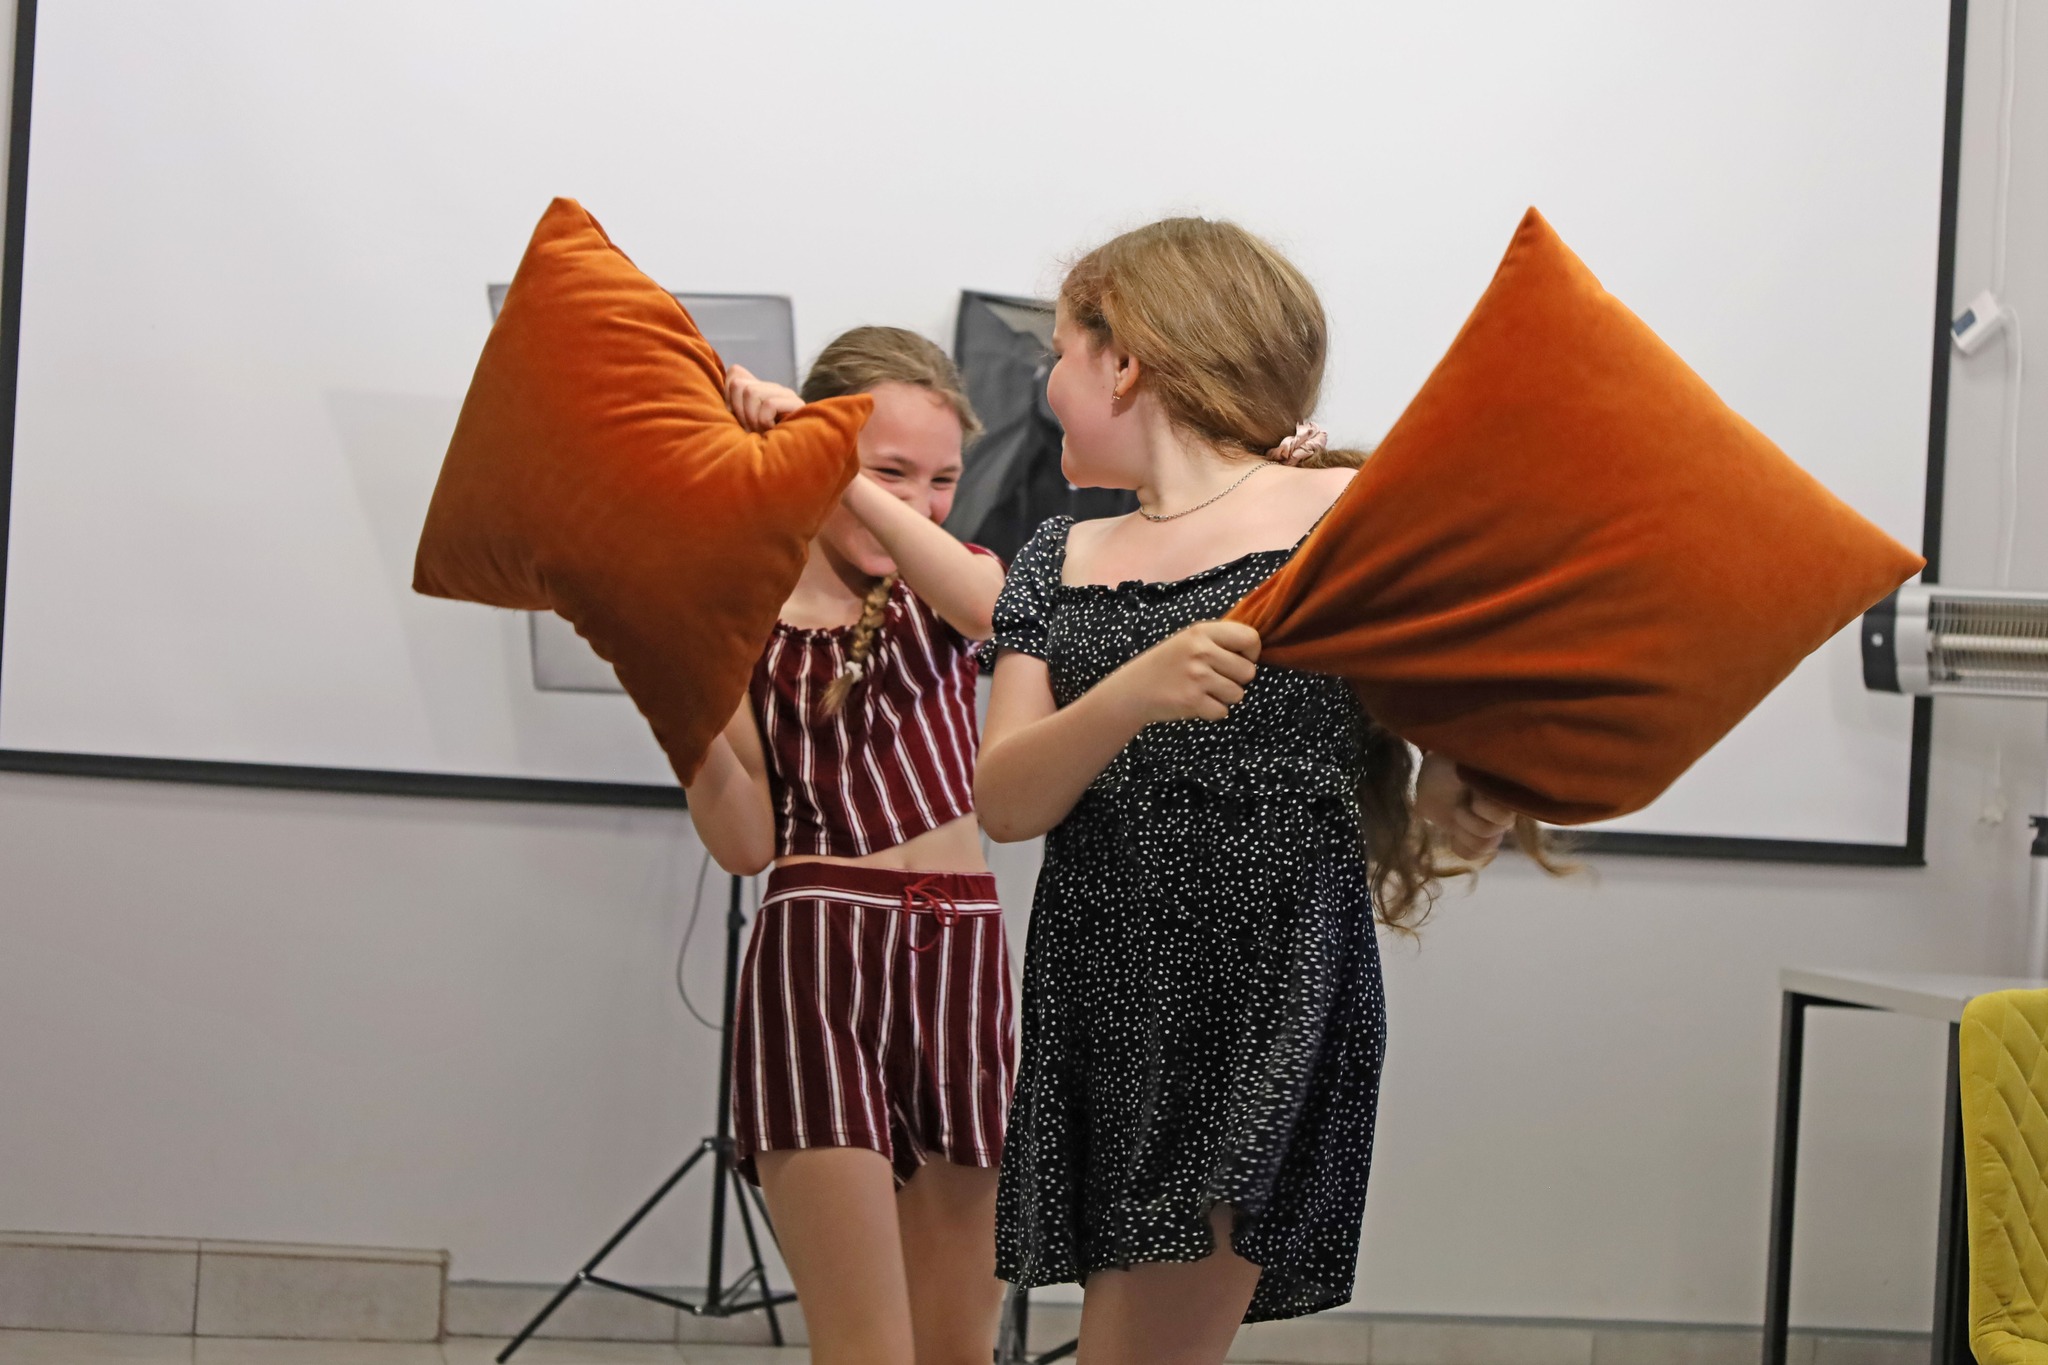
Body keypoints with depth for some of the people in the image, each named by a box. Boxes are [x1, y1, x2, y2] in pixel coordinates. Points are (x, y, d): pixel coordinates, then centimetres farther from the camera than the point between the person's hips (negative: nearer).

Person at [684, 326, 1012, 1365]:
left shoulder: (943, 583, 11)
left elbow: (992, 606, -16)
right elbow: (746, 843, -1)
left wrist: (844, 476, -23)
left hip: (963, 962, 3)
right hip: (816, 961, -3)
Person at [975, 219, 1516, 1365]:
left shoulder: (1347, 513, -2)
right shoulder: (1065, 559, 13)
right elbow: (1007, 804, 1)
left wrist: (1446, 788, -18)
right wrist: (1133, 694, -17)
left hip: (1270, 991, -5)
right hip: (1101, 1000, 6)